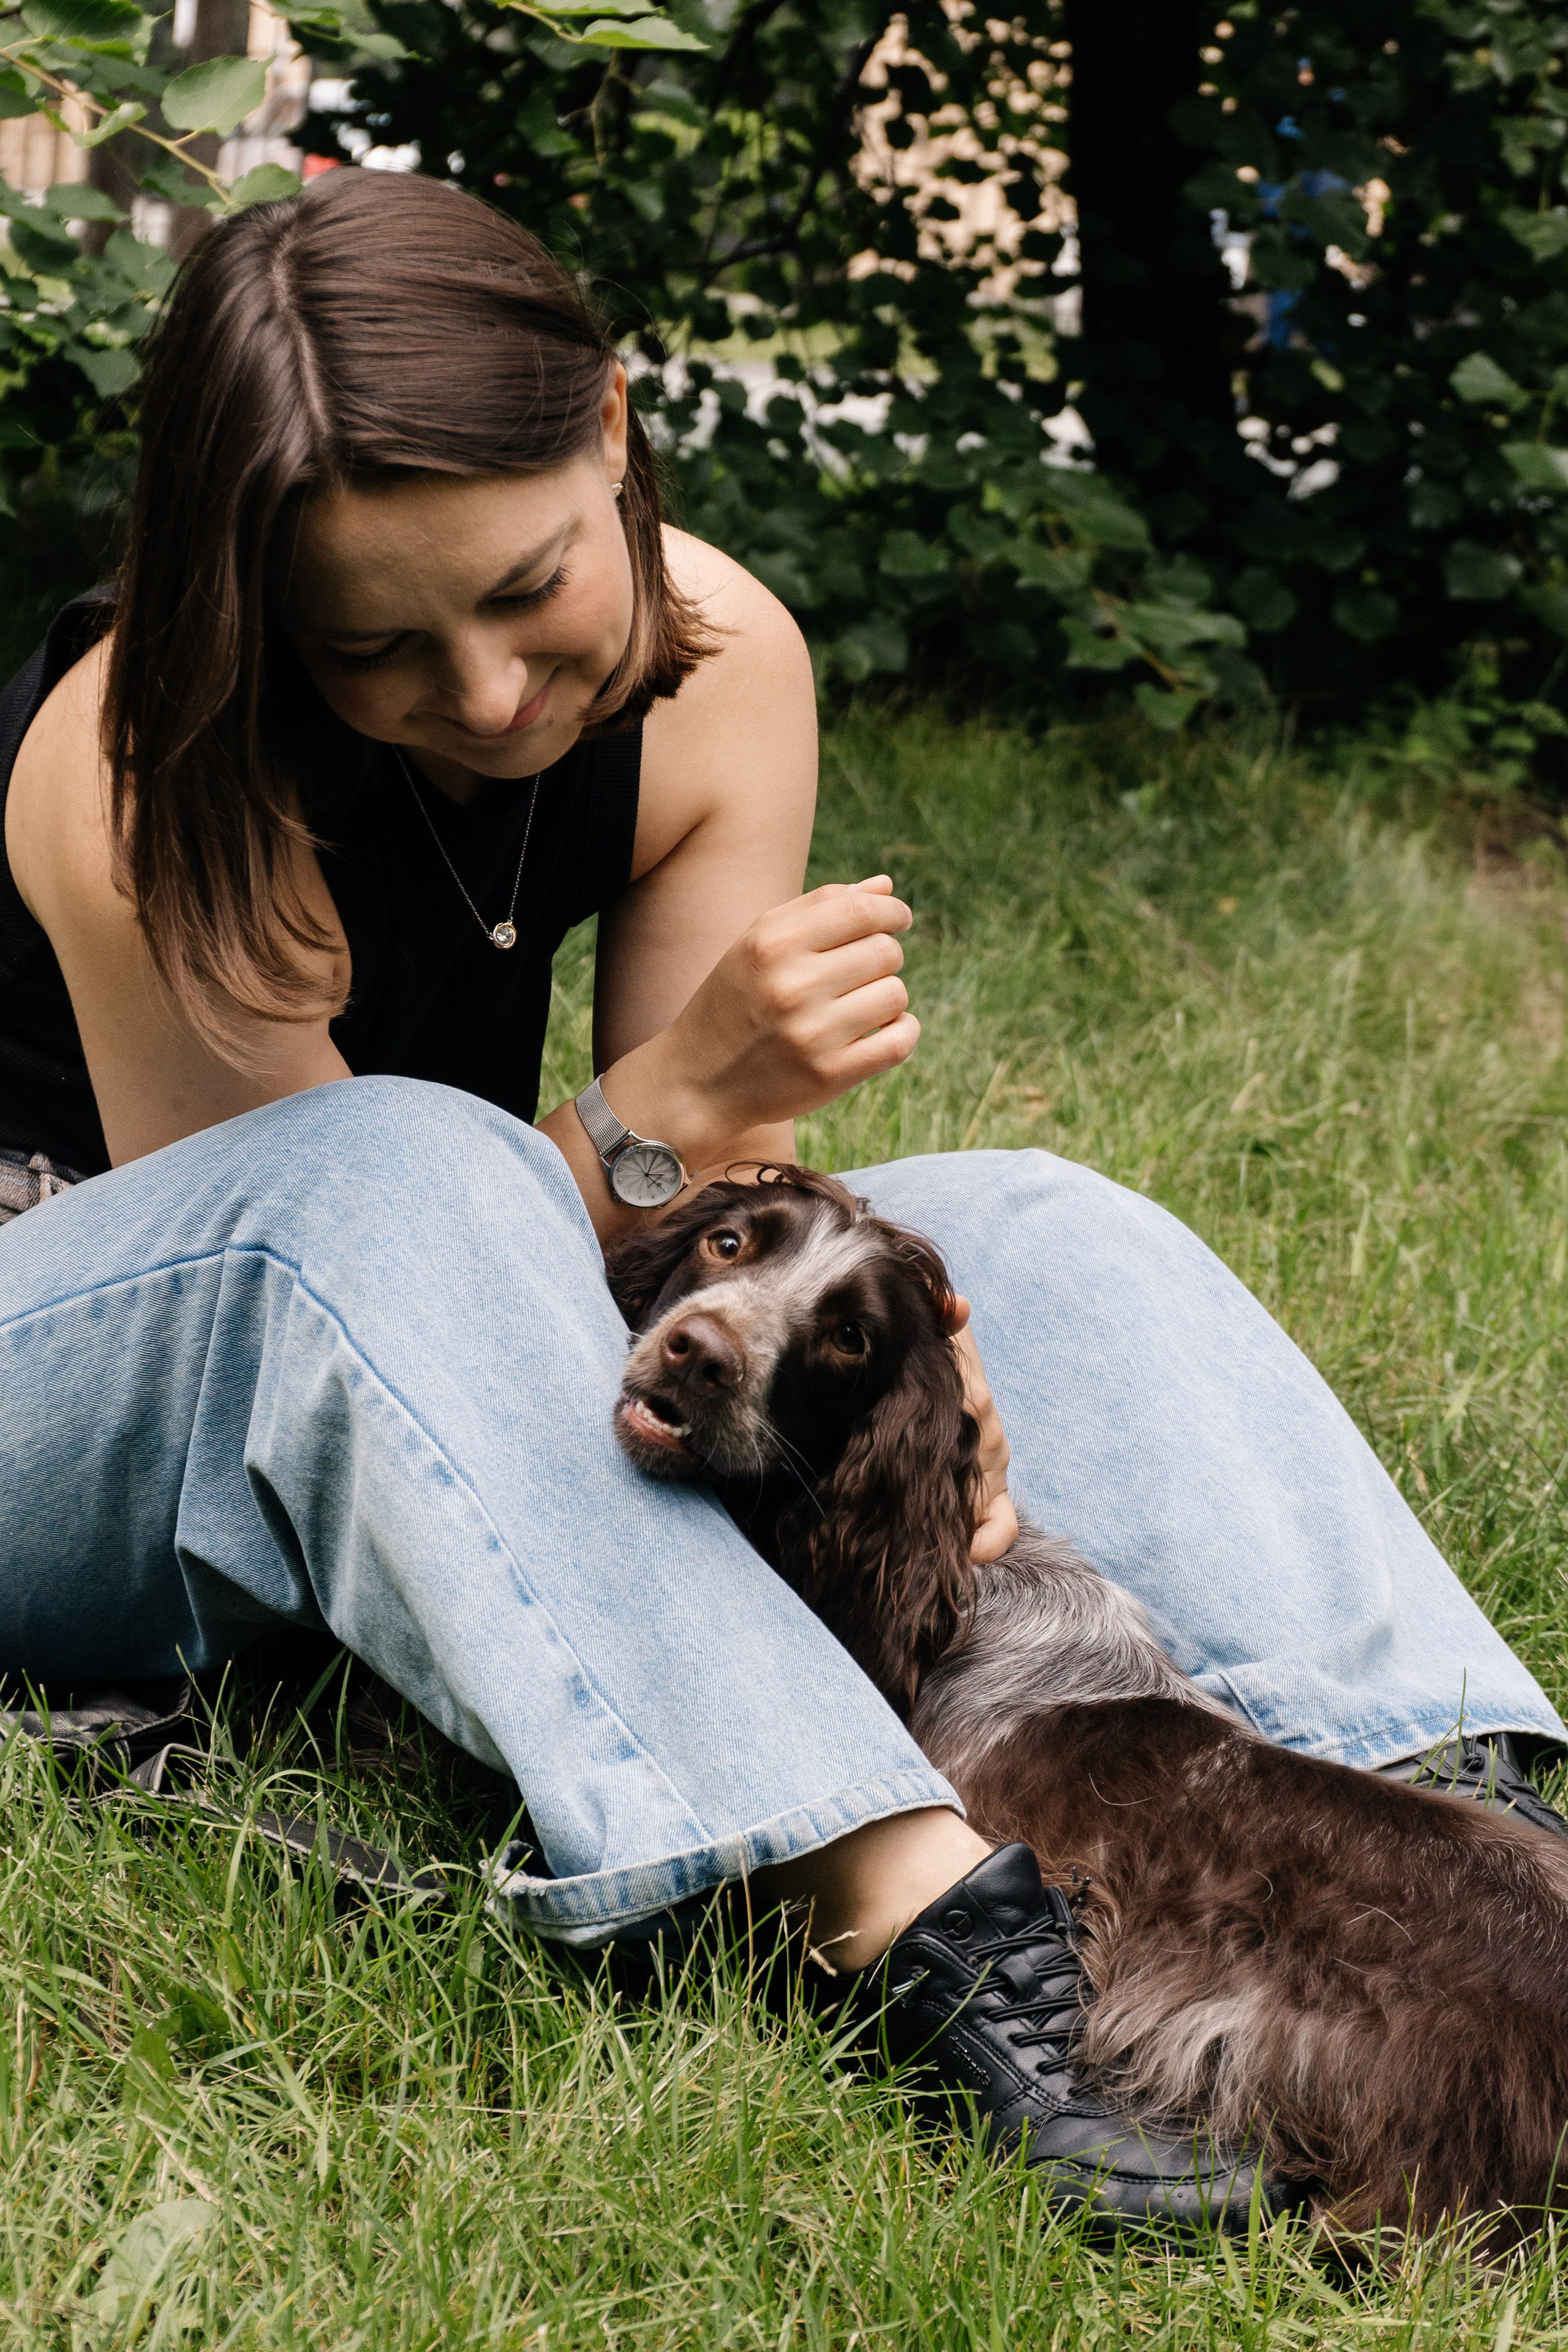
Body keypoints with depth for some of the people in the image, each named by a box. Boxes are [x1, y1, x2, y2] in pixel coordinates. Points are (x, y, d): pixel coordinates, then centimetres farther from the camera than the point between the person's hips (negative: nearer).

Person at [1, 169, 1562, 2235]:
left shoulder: (718, 664, -10)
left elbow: (709, 1192, -9)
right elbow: (336, 1247, -25)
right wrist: (671, 1104, -37)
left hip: (465, 1447, 6)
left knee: (1038, 1231, -13)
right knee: (405, 1163, -38)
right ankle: (920, 1915, -49)